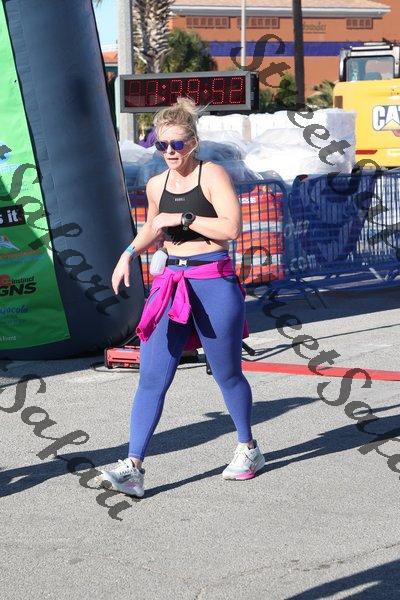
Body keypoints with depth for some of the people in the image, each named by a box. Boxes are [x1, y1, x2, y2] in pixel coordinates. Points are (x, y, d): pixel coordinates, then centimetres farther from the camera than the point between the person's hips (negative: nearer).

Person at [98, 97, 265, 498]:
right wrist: (129, 254, 14)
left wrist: (182, 218, -18)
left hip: (214, 283, -5)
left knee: (226, 374, 9)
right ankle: (133, 467, -9)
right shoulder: (156, 185, 10)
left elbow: (231, 227, -19)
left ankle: (248, 449, 31)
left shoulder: (211, 175, -8)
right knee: (151, 378, -6)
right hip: (172, 284, 5)